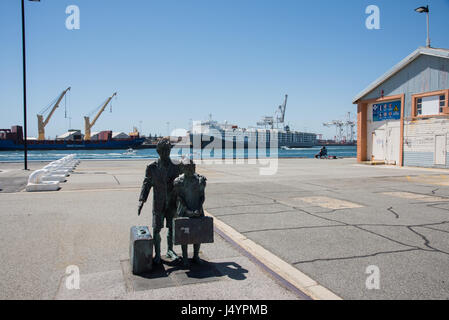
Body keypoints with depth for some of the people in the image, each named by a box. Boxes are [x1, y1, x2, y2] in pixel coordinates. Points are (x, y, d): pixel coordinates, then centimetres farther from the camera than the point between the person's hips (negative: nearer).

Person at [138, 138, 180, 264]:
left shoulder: (176, 166, -2)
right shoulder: (152, 167, -4)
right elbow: (146, 184, -1)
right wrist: (142, 200, -9)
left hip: (172, 203, 1)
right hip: (158, 204, -1)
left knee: (172, 228, 12)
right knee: (156, 230, 4)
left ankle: (170, 250, 31)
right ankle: (157, 254, 21)